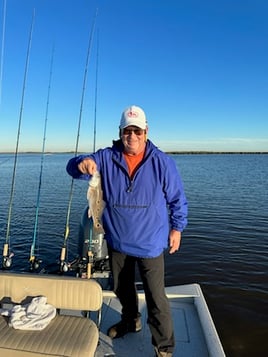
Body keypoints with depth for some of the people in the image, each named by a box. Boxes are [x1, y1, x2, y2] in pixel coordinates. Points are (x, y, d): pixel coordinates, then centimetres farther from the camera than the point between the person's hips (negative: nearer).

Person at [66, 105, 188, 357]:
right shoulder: (106, 158, -7)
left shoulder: (162, 162, -11)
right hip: (117, 241, 4)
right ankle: (130, 321, 52)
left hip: (150, 243, -3)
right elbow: (73, 168, -16)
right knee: (121, 288, 24)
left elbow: (177, 198, -1)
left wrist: (177, 228, 1)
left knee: (156, 298, 2)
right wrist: (82, 163, -39)